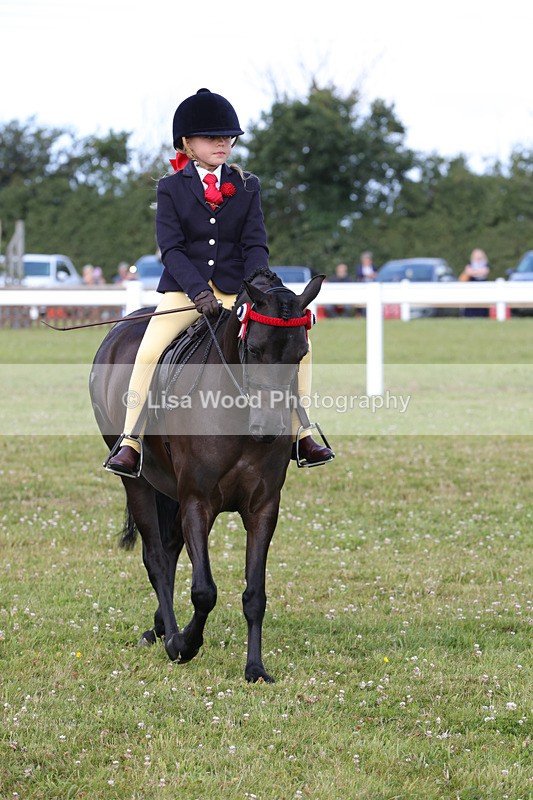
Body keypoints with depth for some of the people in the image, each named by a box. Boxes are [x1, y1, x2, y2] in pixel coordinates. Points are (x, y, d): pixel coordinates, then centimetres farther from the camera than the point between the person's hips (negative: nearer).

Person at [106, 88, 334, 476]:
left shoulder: (247, 186, 9)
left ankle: (300, 433, -2)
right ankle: (131, 442, -17)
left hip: (235, 293, 2)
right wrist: (199, 292, -22)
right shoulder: (171, 188, 3)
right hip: (183, 291, -2)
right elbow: (171, 247, -7)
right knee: (149, 351, -26)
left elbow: (256, 244, 1)